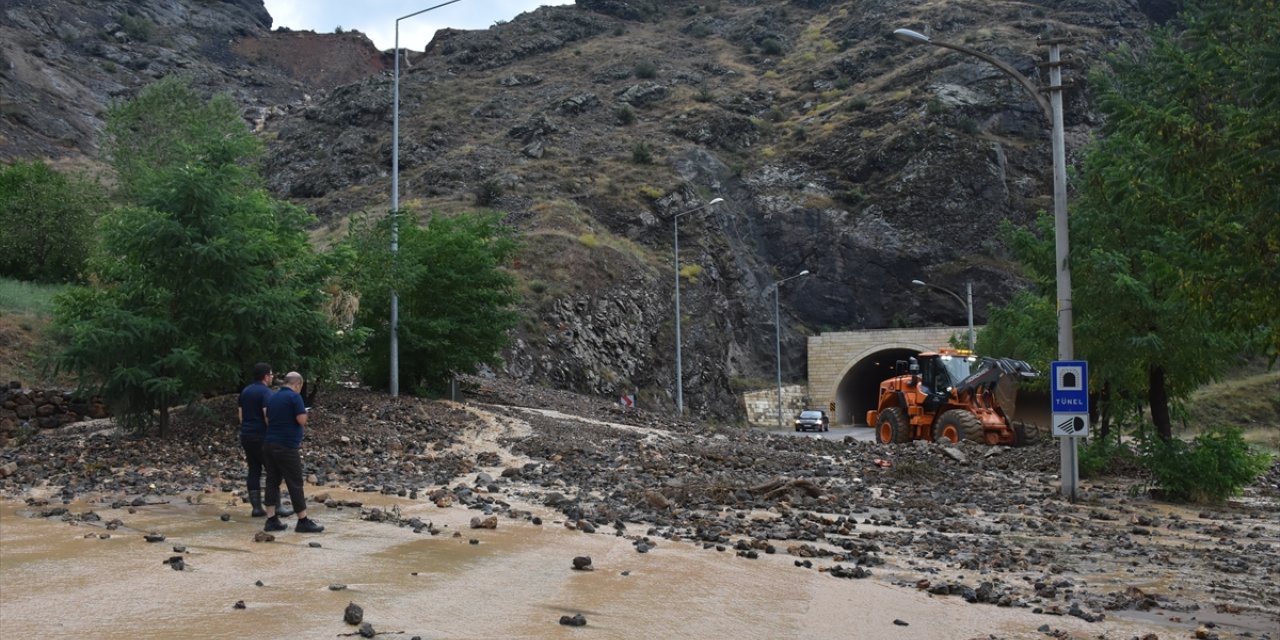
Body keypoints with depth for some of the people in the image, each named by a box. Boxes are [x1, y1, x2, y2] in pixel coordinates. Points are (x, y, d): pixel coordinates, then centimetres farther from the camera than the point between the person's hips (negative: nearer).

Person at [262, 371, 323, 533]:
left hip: (269, 444, 7)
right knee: (295, 484, -2)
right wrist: (303, 413, 5)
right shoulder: (294, 397, -10)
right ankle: (303, 521, 1)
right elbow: (302, 420, -15)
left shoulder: (273, 398, 13)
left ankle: (271, 520, 8)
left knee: (272, 481, 9)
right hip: (287, 447, -7)